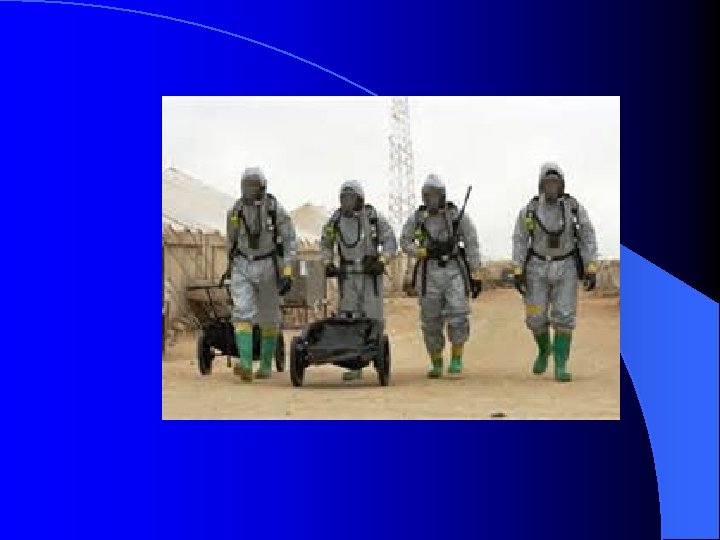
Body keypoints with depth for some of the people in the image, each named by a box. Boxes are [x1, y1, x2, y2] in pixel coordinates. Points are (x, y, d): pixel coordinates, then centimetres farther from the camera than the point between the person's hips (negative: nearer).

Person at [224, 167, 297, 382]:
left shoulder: (276, 209, -12)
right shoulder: (236, 210, -2)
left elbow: (290, 241, -9)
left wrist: (287, 272, -18)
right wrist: (230, 264, 24)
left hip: (269, 267, -2)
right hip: (243, 268, 2)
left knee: (268, 318, 8)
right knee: (242, 313, -16)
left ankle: (266, 364, 23)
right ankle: (245, 365, -24)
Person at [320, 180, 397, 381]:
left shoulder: (374, 217, -7)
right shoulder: (335, 219, 1)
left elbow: (390, 242, -3)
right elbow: (326, 242, 17)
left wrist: (382, 261, -17)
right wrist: (328, 263, 3)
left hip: (371, 273, -2)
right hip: (347, 275, 2)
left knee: (372, 318, -4)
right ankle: (354, 366, -1)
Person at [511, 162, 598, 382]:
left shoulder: (575, 207, -8)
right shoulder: (529, 209, -8)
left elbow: (588, 239, -5)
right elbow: (519, 242, -3)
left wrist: (591, 271, -11)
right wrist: (518, 273, -8)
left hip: (566, 269, -1)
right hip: (538, 268, 1)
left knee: (564, 317, -9)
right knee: (536, 318, -1)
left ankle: (560, 367, -3)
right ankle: (544, 348, 29)